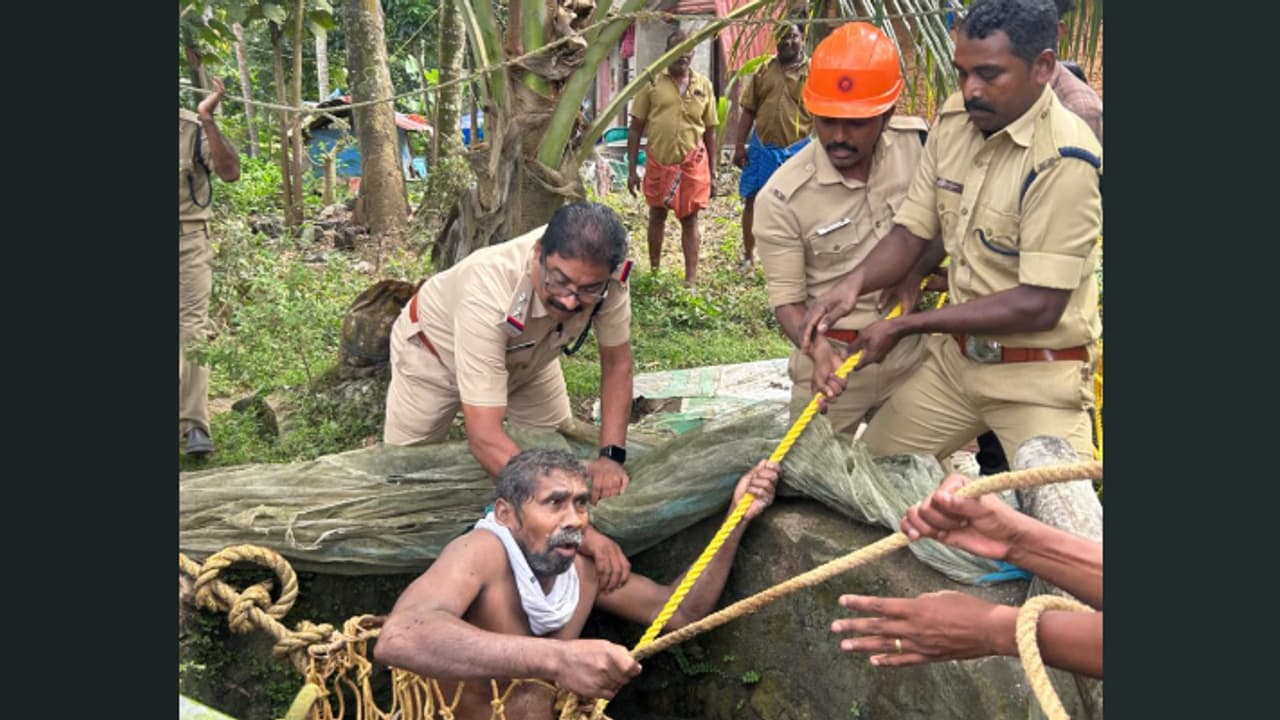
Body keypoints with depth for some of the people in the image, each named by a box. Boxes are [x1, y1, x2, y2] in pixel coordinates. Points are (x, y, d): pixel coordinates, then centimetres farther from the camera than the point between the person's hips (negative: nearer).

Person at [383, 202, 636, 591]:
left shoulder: (604, 277, -35)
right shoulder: (488, 291, -49)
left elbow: (617, 362, -17)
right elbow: (484, 437, -51)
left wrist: (611, 455, -31)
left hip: (525, 353, 4)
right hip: (436, 351, -4)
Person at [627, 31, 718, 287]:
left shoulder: (703, 85, 4)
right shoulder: (652, 82, -2)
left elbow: (710, 131, 8)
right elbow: (636, 128, 0)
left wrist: (712, 173, 5)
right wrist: (631, 169, -4)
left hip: (692, 162, 0)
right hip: (658, 161, 0)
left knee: (690, 219, 3)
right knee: (657, 216, 14)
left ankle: (691, 278, 9)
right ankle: (654, 271, 29)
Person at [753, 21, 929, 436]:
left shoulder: (918, 144, -10)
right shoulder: (783, 197, -20)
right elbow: (787, 300, -15)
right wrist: (818, 349, -33)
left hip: (911, 349, 4)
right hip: (833, 357, -3)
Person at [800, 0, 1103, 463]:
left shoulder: (1063, 160, -22)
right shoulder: (955, 119, -1)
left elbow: (1040, 305, -24)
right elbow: (913, 231, 3)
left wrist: (906, 326, -20)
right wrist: (854, 283, -17)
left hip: (1036, 377, -6)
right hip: (954, 356, 6)